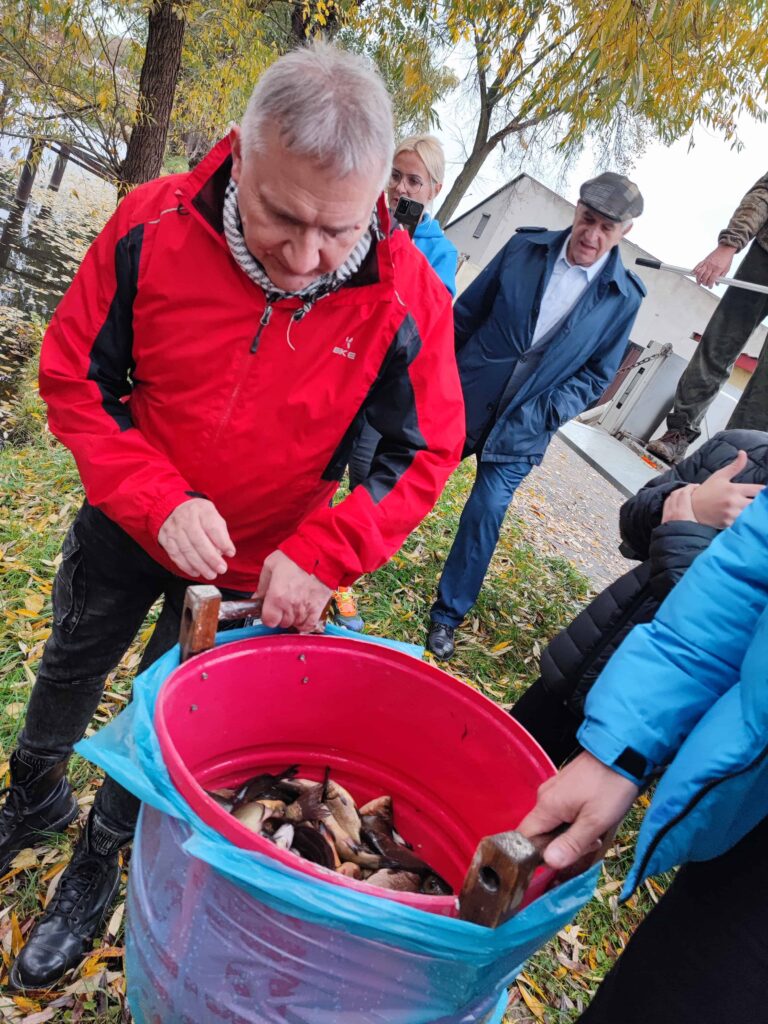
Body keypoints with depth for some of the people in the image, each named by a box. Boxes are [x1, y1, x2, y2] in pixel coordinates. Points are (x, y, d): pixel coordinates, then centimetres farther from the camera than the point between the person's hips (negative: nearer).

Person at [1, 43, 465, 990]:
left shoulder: (405, 299, -23)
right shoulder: (154, 228, -21)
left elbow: (423, 453, -15)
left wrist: (318, 556, -26)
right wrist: (158, 501, -25)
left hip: (255, 569, -2)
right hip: (126, 525, 3)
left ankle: (96, 866, 46)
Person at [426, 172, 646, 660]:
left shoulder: (623, 296, -5)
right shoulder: (525, 248, -3)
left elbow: (596, 375, 0)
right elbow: (466, 312, 3)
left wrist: (543, 414, -13)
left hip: (520, 431, -1)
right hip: (460, 400, 2)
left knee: (485, 515, -2)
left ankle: (447, 615, 17)